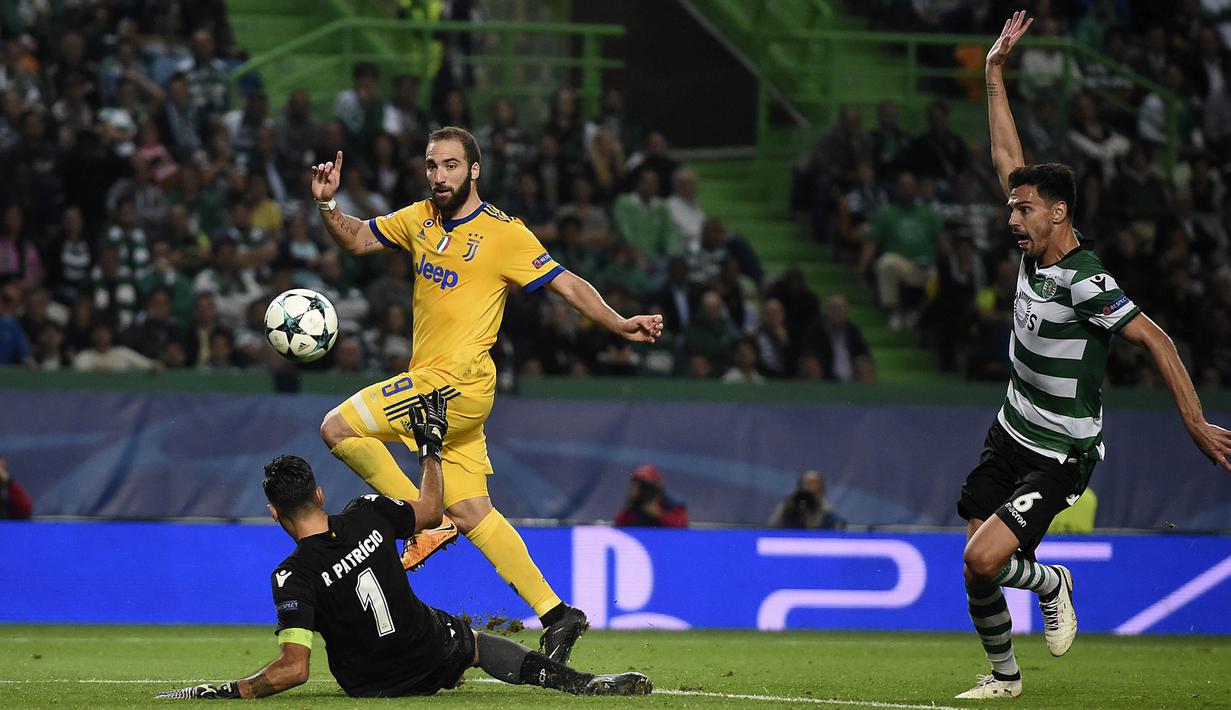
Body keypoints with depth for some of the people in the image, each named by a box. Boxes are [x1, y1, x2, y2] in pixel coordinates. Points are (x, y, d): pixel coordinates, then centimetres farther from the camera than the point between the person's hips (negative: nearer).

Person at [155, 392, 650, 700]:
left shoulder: (292, 577, -25)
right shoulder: (368, 516, -16)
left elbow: (294, 669, -32)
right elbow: (430, 511, 6)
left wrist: (220, 692, -27)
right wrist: (431, 446, 18)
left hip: (372, 684, 0)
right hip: (435, 655, 0)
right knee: (477, 640, 31)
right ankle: (578, 682, 12)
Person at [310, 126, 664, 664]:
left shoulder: (504, 234, -8)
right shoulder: (420, 219, 11)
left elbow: (567, 284, -8)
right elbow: (357, 239, 21)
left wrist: (619, 325, -20)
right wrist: (327, 204, 2)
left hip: (458, 385, -7)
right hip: (433, 386, 7)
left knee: (338, 429, -13)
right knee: (472, 513, 6)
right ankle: (556, 615, 9)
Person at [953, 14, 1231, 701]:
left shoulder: (1085, 283, -23)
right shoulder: (1036, 251, 0)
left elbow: (1155, 338, -22)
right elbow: (1008, 156, 7)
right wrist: (996, 72, 6)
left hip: (1061, 456, -8)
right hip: (1011, 433, 8)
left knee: (984, 557, -19)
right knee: (976, 569, 6)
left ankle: (1051, 584, 11)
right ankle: (1003, 675, 24)